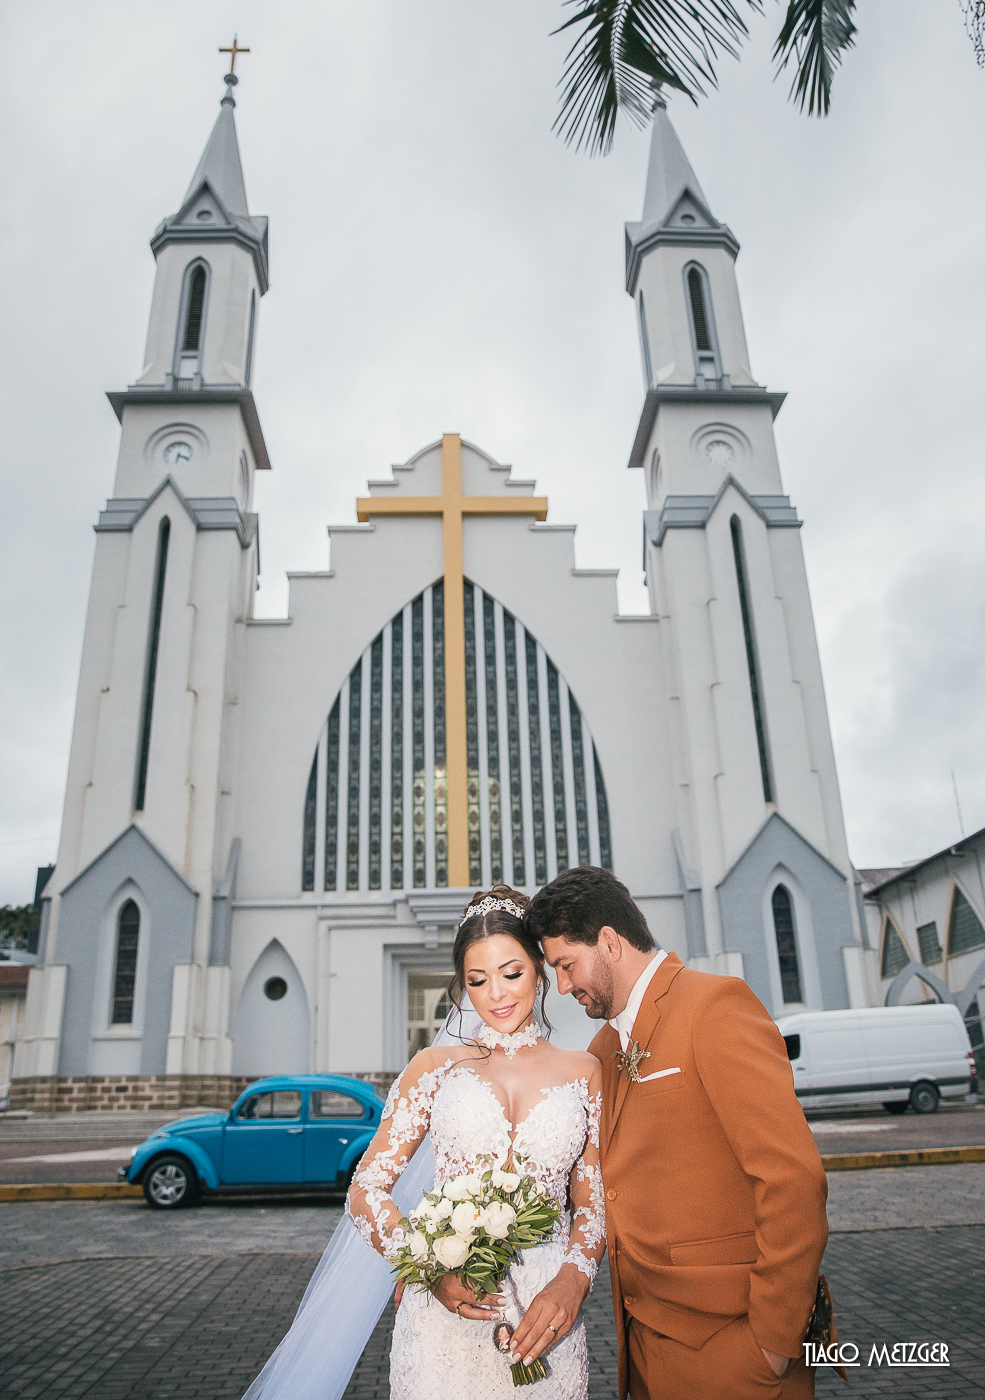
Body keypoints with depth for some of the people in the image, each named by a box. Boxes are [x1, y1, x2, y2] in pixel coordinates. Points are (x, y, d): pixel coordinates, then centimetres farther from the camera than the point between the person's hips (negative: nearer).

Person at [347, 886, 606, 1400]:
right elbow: (366, 1188, 1)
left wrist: (572, 1281, -11)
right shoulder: (436, 1066, 2)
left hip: (544, 1317, 1)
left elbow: (593, 1202, 7)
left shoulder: (583, 1072, 5)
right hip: (446, 1311, -1)